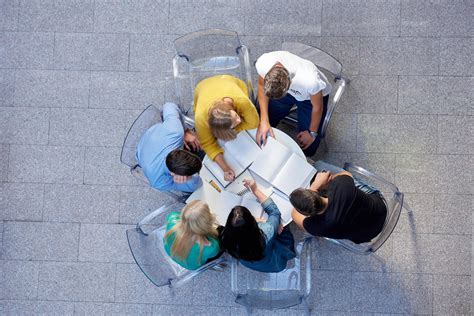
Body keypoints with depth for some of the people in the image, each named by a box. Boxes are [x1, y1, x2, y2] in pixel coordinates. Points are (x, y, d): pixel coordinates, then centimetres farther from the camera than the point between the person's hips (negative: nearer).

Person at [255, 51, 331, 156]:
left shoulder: (310, 80, -45)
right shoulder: (263, 63, -37)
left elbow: (317, 107, -23)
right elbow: (262, 86, -13)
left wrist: (312, 133, -6)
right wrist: (264, 121, -20)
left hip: (311, 95, -2)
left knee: (307, 148, -3)